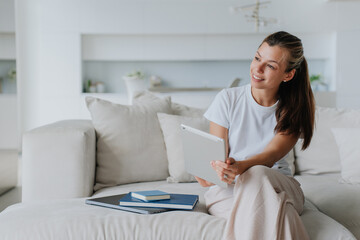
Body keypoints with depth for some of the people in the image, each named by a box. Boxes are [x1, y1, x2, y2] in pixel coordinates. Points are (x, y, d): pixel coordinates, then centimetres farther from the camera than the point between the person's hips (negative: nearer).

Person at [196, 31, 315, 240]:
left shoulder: (294, 110, -2)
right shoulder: (227, 99, -3)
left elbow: (272, 154, -17)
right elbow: (217, 155, -4)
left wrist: (241, 167, -40)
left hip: (277, 185, 2)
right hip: (228, 191, -2)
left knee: (255, 174, -34)